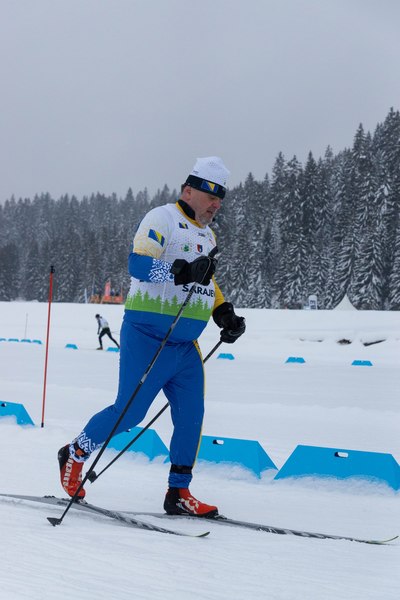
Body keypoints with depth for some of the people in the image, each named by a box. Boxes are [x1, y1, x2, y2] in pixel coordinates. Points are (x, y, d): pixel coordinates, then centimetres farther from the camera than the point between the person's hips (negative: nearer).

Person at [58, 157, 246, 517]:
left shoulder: (208, 236, 19)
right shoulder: (163, 219, -8)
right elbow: (138, 263, -22)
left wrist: (226, 314, 13)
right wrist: (183, 272, -35)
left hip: (187, 345, 8)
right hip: (149, 338, -8)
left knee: (191, 416, 0)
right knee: (128, 412, -6)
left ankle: (179, 492, 8)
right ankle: (75, 454, 16)